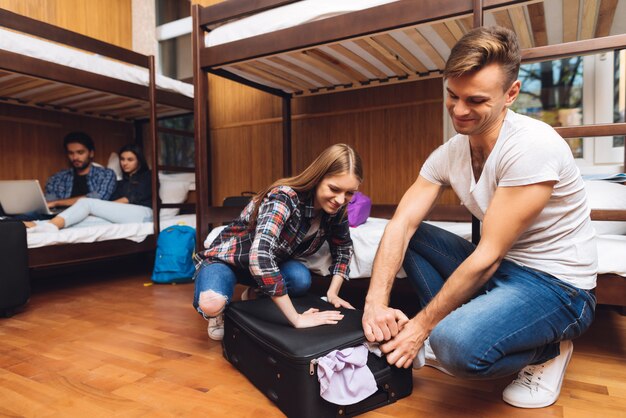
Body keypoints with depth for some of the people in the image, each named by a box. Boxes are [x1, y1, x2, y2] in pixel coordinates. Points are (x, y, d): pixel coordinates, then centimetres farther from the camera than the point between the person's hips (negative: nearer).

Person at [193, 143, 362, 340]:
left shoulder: (335, 209, -14)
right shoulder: (285, 198, -35)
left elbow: (343, 247, 5)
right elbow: (260, 255, -48)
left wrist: (332, 292, -10)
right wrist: (296, 319, -44)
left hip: (270, 264, 6)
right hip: (227, 258, -6)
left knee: (301, 279, -26)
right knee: (211, 304, -36)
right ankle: (219, 313, 2)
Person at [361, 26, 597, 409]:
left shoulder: (532, 145, -25)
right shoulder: (449, 154, -4)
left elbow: (488, 256, -26)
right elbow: (401, 225, -9)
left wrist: (422, 326, -19)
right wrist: (376, 303, -21)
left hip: (557, 284, -6)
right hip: (498, 268, 7)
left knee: (456, 344, -31)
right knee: (412, 237, 0)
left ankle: (547, 349, 1)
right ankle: (451, 324, 4)